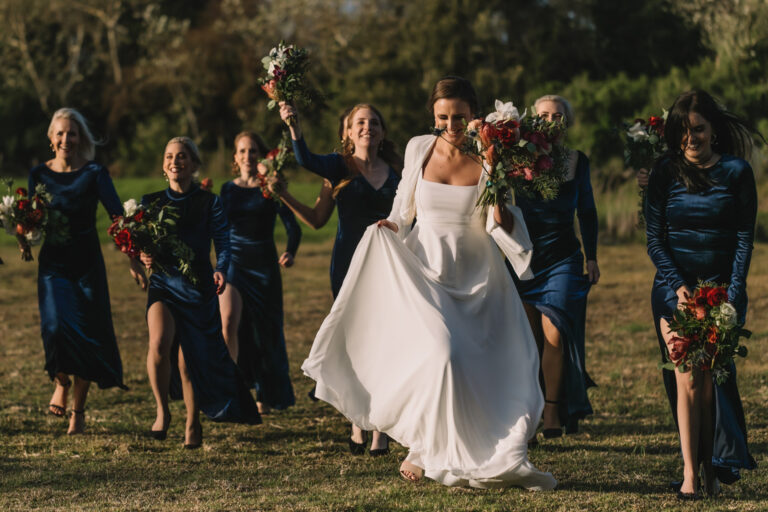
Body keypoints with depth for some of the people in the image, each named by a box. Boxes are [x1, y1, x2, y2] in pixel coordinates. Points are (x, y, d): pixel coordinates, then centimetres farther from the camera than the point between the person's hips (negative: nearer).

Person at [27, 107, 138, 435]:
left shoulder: (94, 174, -2)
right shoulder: (39, 175, 4)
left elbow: (118, 217, -10)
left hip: (87, 264, -1)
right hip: (52, 264, 1)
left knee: (86, 335, 2)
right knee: (56, 328, -20)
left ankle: (78, 410, 18)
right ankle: (61, 382, 10)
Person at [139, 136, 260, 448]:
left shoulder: (209, 203, 1)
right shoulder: (151, 203, 7)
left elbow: (223, 244, -5)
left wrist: (221, 271, -26)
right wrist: (143, 257, -14)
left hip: (198, 286, -1)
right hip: (163, 283, 1)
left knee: (189, 360, 2)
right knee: (159, 342, -25)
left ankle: (193, 425, 25)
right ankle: (162, 410, -4)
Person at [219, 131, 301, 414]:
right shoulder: (227, 189, 8)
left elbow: (293, 226, -9)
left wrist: (290, 252, -26)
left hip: (263, 265, -1)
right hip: (233, 263, 1)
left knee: (264, 332, 6)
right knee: (228, 321, -22)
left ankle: (265, 397, 25)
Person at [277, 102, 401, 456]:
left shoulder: (395, 171, 7)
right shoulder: (341, 166, 0)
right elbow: (307, 161, -20)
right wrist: (294, 127, -38)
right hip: (349, 264, -1)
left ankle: (380, 430, 2)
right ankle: (357, 425, 16)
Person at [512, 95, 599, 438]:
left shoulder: (577, 161, 6)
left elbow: (587, 211, 15)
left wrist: (592, 258, 14)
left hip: (563, 258, 0)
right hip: (525, 256, 0)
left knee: (554, 333, -12)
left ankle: (554, 412, -5)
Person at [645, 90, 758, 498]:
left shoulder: (736, 172, 1)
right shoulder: (665, 173, 4)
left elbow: (745, 238, -1)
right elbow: (654, 239, 3)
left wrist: (732, 294, -11)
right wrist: (679, 287, -9)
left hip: (722, 289, 0)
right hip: (674, 288, 0)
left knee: (713, 381, -3)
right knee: (687, 381, -8)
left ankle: (713, 466, 13)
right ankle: (689, 474, -7)